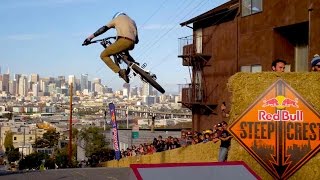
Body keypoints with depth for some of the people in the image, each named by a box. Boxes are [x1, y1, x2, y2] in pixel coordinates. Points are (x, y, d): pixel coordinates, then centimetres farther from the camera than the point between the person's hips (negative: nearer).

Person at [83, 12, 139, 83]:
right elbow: (136, 40, 29)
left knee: (104, 55, 2)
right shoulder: (132, 21, 35)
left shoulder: (117, 18, 20)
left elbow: (104, 28, 8)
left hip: (123, 41, -7)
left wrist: (90, 37, 7)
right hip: (132, 45, 7)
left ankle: (120, 72, -14)